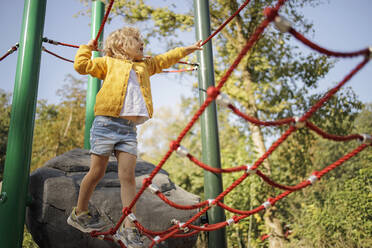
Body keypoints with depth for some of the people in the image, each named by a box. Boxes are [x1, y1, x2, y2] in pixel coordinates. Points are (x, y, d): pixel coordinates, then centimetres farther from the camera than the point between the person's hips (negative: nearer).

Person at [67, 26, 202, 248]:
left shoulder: (145, 66, 24)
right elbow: (81, 65, 1)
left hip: (129, 129, 4)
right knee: (97, 172, 3)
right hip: (107, 122, -4)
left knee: (128, 176, -4)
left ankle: (129, 227, -2)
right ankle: (79, 214, 23)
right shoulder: (108, 62, 9)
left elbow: (165, 59, 33)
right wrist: (87, 47, 15)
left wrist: (189, 48, 36)